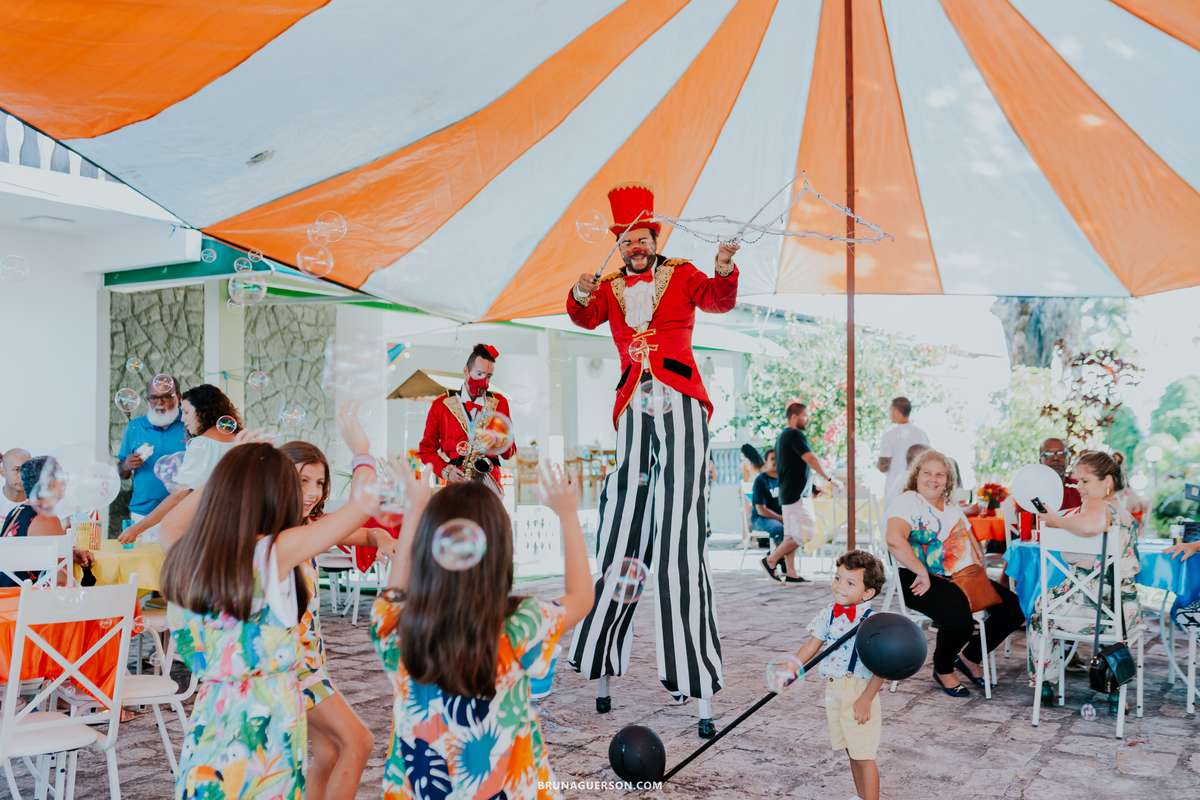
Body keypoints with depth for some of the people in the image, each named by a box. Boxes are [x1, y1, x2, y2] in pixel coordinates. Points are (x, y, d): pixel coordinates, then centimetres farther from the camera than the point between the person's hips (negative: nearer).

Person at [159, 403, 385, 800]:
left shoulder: (183, 558, 1)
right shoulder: (276, 552, -15)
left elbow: (168, 524, 26)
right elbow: (363, 505, -8)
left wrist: (228, 470, 26)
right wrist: (360, 448, 8)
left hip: (208, 724, 6)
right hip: (267, 725, -6)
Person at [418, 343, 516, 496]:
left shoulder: (499, 403, 18)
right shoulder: (441, 405, 12)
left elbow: (510, 450, 18)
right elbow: (426, 449, 13)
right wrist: (446, 470, -3)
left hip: (490, 482, 1)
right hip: (457, 481, -1)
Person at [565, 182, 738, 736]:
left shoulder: (681, 276, 10)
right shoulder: (611, 290, 17)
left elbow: (717, 301, -8)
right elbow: (586, 318, -1)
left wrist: (724, 273, -29)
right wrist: (581, 295, -23)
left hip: (681, 407, -3)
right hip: (634, 414, 3)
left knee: (681, 536, -10)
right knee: (620, 536, 3)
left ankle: (701, 692, -9)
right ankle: (602, 671, 13)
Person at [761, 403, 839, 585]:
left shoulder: (782, 436, 18)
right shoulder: (794, 435, -14)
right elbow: (810, 459, -23)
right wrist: (829, 479, -18)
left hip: (788, 493, 11)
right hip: (797, 494, -11)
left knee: (792, 535, 10)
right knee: (806, 535, -9)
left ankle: (791, 573, 10)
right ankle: (771, 560, -6)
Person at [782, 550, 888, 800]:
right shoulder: (828, 614, 2)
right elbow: (813, 644, 10)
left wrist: (866, 699, -18)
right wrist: (792, 667, -3)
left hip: (859, 690, -7)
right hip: (833, 690, 7)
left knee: (863, 756, 0)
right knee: (852, 752, 20)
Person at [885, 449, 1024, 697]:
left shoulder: (952, 507, 20)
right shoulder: (908, 502, -7)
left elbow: (972, 542, 29)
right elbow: (894, 540, -25)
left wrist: (978, 562, 7)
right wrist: (922, 572, -23)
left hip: (963, 577, 8)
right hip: (925, 582, -8)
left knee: (1014, 608, -7)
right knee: (960, 621, -33)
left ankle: (970, 656, 12)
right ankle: (943, 671, -1)